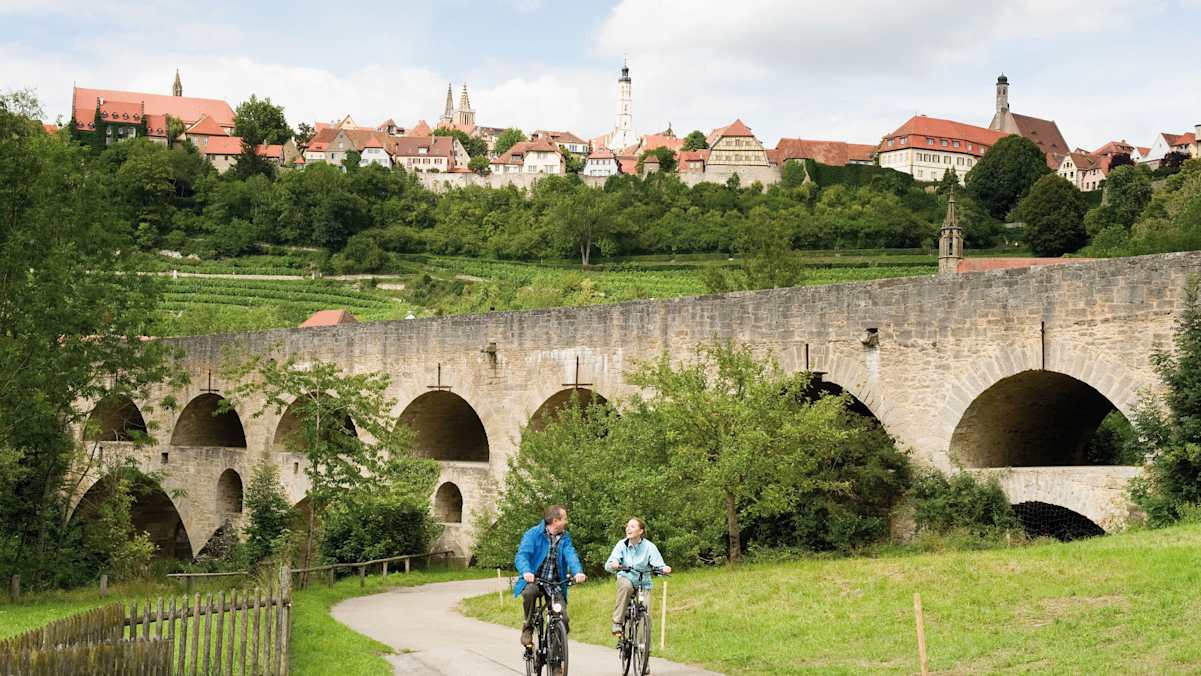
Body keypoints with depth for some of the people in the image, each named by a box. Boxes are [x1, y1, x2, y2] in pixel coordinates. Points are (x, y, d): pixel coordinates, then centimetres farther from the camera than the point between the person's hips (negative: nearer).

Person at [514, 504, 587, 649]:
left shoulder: (565, 537, 7)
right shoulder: (533, 534, -5)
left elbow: (570, 555, -10)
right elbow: (521, 556, -17)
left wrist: (578, 572, -32)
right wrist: (526, 572, -40)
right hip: (534, 580, -3)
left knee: (563, 619, -16)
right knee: (529, 592, -37)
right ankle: (528, 629, -13)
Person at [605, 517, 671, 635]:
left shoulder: (649, 546, -11)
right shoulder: (622, 545, -10)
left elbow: (659, 565, -17)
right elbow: (608, 565, -18)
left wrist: (664, 569, -41)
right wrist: (613, 565, -42)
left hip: (643, 584, 0)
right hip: (626, 578, 0)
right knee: (626, 586, -36)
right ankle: (617, 623, -29)